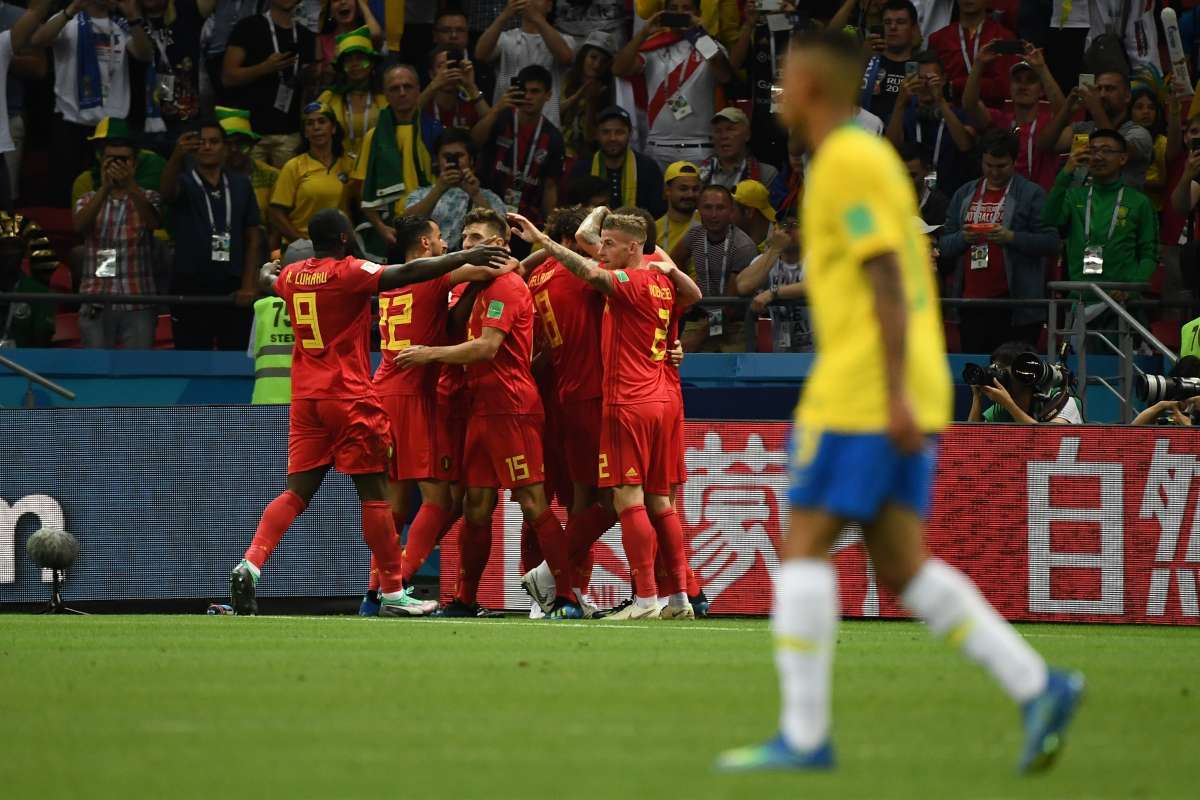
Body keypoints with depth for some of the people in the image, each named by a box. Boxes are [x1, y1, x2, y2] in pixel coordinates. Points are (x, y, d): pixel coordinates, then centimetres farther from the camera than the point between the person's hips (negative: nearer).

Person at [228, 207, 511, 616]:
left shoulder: (292, 275, 10)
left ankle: (250, 565, -14)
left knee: (296, 493, 6)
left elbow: (267, 278, 33)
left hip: (306, 398, 6)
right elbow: (407, 273, -22)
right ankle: (393, 593, 3)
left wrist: (268, 269, 57)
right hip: (349, 398, -6)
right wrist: (464, 257, -21)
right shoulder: (350, 272, -10)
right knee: (373, 494, 0)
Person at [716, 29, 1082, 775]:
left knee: (803, 547, -6)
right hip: (905, 398, 9)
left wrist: (896, 395, -22)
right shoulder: (877, 157, 20)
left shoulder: (845, 163, -10)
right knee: (902, 567, 5)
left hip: (861, 396, -9)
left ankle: (804, 736, -9)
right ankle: (1038, 686, -5)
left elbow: (887, 279, -18)